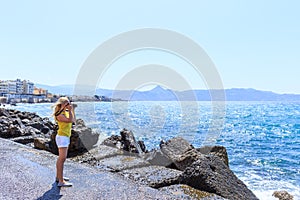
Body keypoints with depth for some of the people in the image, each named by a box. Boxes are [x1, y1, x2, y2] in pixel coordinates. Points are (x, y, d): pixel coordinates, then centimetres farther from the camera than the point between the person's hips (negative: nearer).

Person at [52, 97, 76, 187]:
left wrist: (72, 110, 13)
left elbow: (73, 121, 18)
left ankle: (58, 176, 29)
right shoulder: (59, 114, -17)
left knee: (61, 158, 17)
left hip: (66, 137, 10)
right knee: (62, 158, -11)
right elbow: (69, 120, -28)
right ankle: (61, 181, -10)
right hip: (62, 137, -10)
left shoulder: (66, 112, 10)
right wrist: (70, 110, -18)